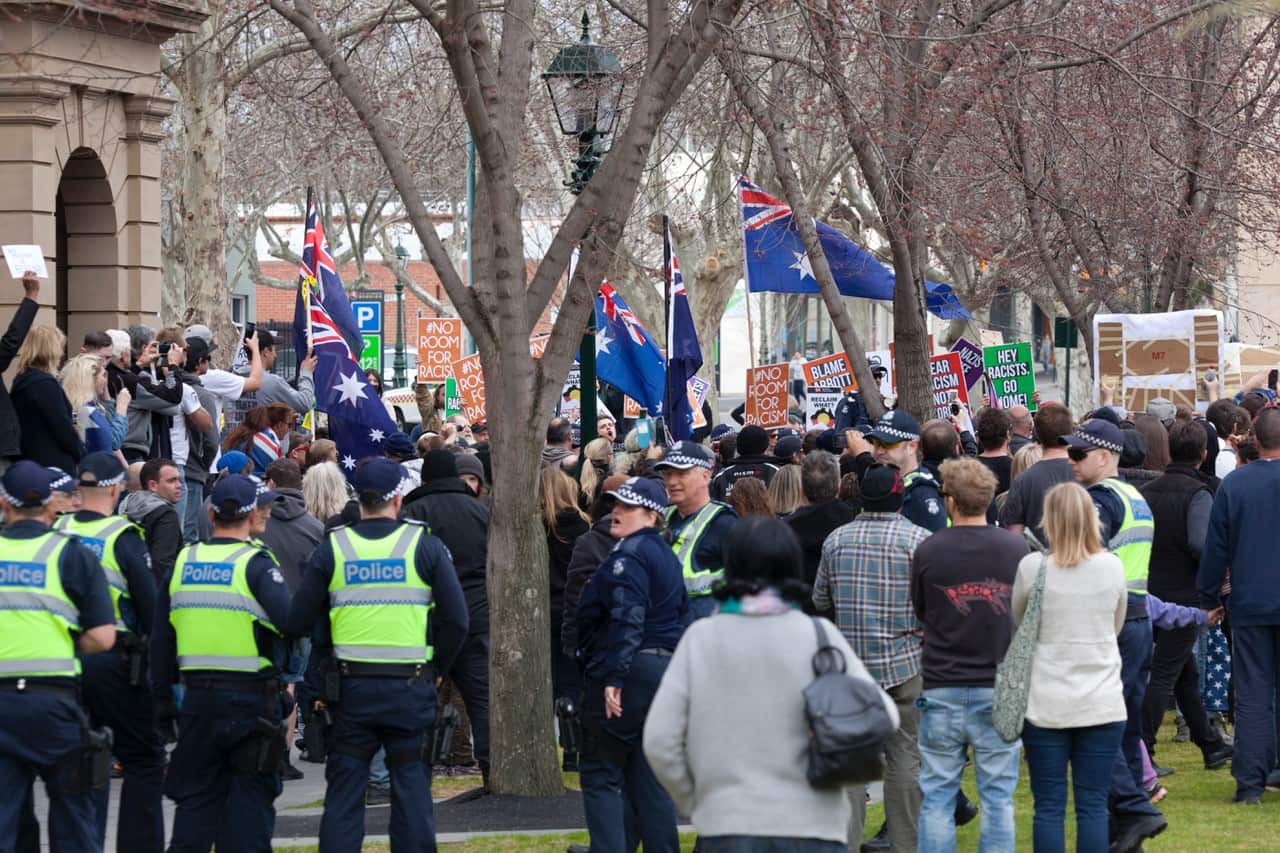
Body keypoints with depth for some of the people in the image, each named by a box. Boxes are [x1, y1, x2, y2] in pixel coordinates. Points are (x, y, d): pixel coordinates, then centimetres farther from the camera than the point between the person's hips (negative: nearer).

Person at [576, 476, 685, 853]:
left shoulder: (629, 555, -13)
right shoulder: (667, 556, 16)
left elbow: (627, 620, -23)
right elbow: (679, 614, 19)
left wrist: (613, 677, -26)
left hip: (630, 671, -9)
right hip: (666, 670, 9)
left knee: (601, 774, -4)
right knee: (649, 775, 12)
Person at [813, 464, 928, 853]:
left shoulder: (837, 539, 3)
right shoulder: (918, 538, -8)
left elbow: (820, 601, 9)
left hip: (850, 661, 3)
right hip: (905, 658, -3)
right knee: (906, 755, 3)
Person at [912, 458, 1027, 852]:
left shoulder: (928, 551, -6)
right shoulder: (1015, 548, -4)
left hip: (942, 686, 0)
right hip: (999, 687, 1)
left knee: (937, 795, 6)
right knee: (997, 796, 5)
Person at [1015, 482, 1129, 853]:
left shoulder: (1032, 568, -7)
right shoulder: (1112, 567, -1)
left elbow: (1017, 625, 9)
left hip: (1046, 706, -1)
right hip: (1102, 704, 1)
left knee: (1049, 807, 3)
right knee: (1093, 806, 4)